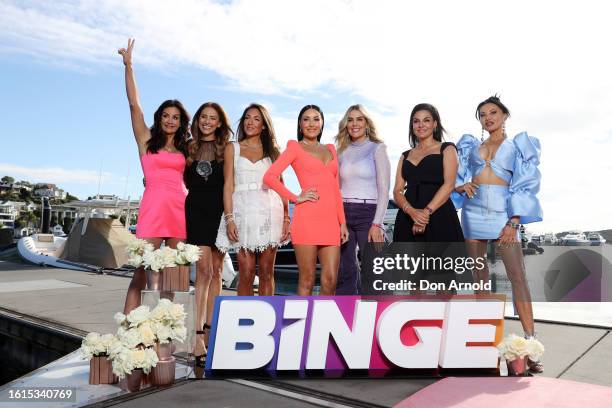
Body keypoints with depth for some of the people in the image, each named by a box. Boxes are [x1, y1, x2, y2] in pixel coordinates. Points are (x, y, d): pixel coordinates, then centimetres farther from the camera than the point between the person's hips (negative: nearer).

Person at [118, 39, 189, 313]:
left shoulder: (184, 149, 19)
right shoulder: (146, 139, 10)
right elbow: (134, 103, 4)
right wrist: (128, 66, 2)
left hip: (180, 208, 4)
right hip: (154, 206, -3)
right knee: (141, 272, -8)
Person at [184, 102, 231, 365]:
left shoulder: (227, 148, 7)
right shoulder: (188, 147, 12)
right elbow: (184, 181, 14)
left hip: (219, 212, 1)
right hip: (196, 211, -1)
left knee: (216, 271, 4)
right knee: (204, 269, -11)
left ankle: (209, 329, 14)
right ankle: (199, 337, -10)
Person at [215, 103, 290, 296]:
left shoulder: (273, 151, 15)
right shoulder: (233, 148, 13)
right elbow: (228, 185, 6)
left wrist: (286, 218, 1)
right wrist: (229, 219, -5)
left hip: (269, 213, 1)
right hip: (243, 211, -1)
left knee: (266, 272, 2)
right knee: (246, 273, -5)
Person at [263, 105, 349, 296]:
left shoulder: (330, 149, 21)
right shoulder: (295, 147, 6)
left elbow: (335, 189, 18)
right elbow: (269, 176, -4)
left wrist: (342, 221, 12)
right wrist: (296, 198, -5)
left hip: (330, 220, 4)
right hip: (307, 218, -4)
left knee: (330, 281, 1)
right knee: (307, 280, 0)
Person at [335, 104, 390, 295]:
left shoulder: (377, 149, 2)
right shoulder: (342, 151, 14)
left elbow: (384, 190, -4)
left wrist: (377, 224, -13)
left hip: (368, 212, -4)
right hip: (342, 214, 4)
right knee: (345, 270, 6)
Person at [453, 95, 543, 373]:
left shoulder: (518, 146, 9)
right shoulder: (471, 146, 16)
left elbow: (525, 185, 1)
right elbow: (455, 178, 18)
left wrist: (513, 222, -11)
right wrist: (460, 186, -7)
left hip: (503, 213, -3)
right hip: (473, 212, 3)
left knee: (517, 275, -11)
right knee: (479, 276, 4)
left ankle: (530, 341, -9)